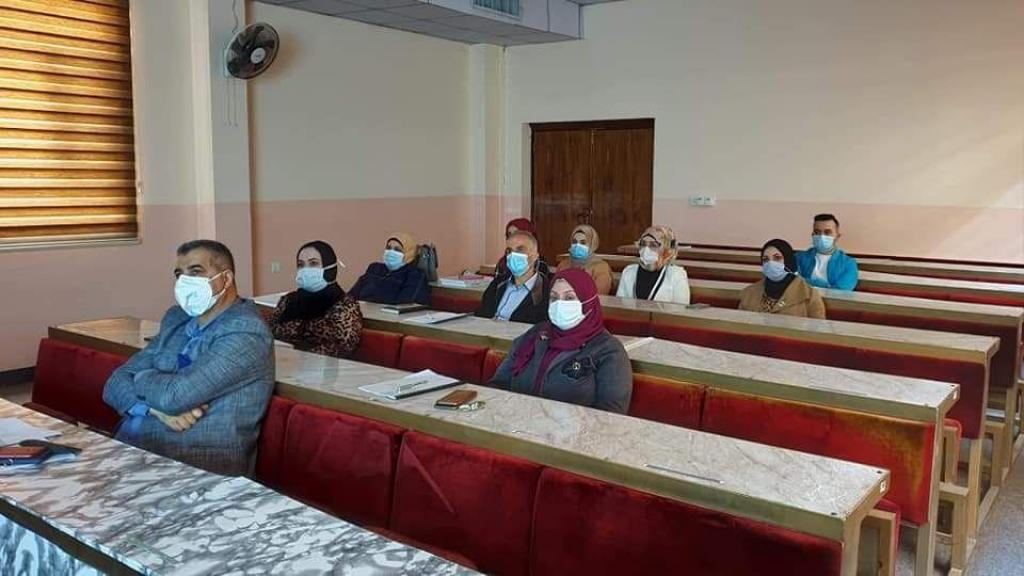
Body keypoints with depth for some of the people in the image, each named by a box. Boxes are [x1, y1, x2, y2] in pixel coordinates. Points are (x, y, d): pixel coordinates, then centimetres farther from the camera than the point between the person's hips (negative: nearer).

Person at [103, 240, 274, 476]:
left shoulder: (246, 331, -12)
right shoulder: (176, 319, 12)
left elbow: (173, 396, -19)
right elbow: (115, 385, 7)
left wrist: (140, 377, 1)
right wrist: (156, 410, -12)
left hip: (199, 468, -7)